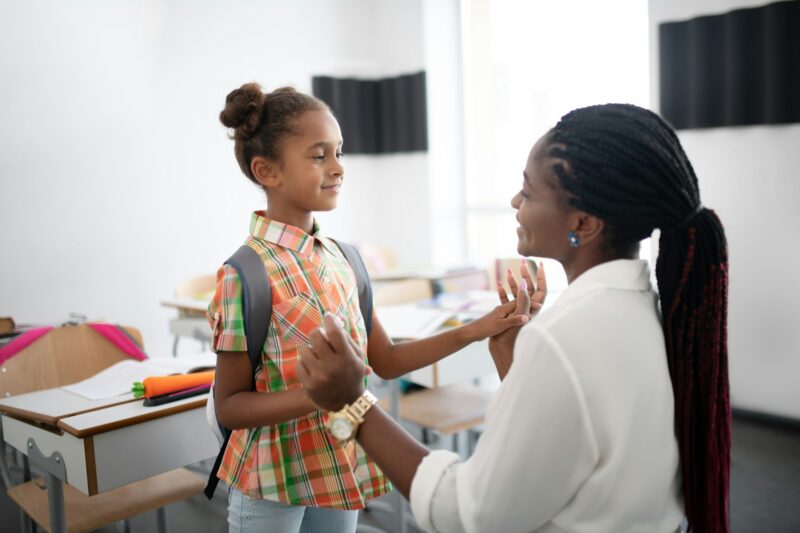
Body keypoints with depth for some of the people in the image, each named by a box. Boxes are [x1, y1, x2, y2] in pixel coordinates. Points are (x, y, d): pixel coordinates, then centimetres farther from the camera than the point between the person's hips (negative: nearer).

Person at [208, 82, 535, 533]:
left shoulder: (340, 257, 0)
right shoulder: (247, 273, -19)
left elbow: (385, 360, 4)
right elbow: (229, 405, -15)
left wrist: (475, 331, -3)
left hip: (339, 470, 6)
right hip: (273, 484, -5)